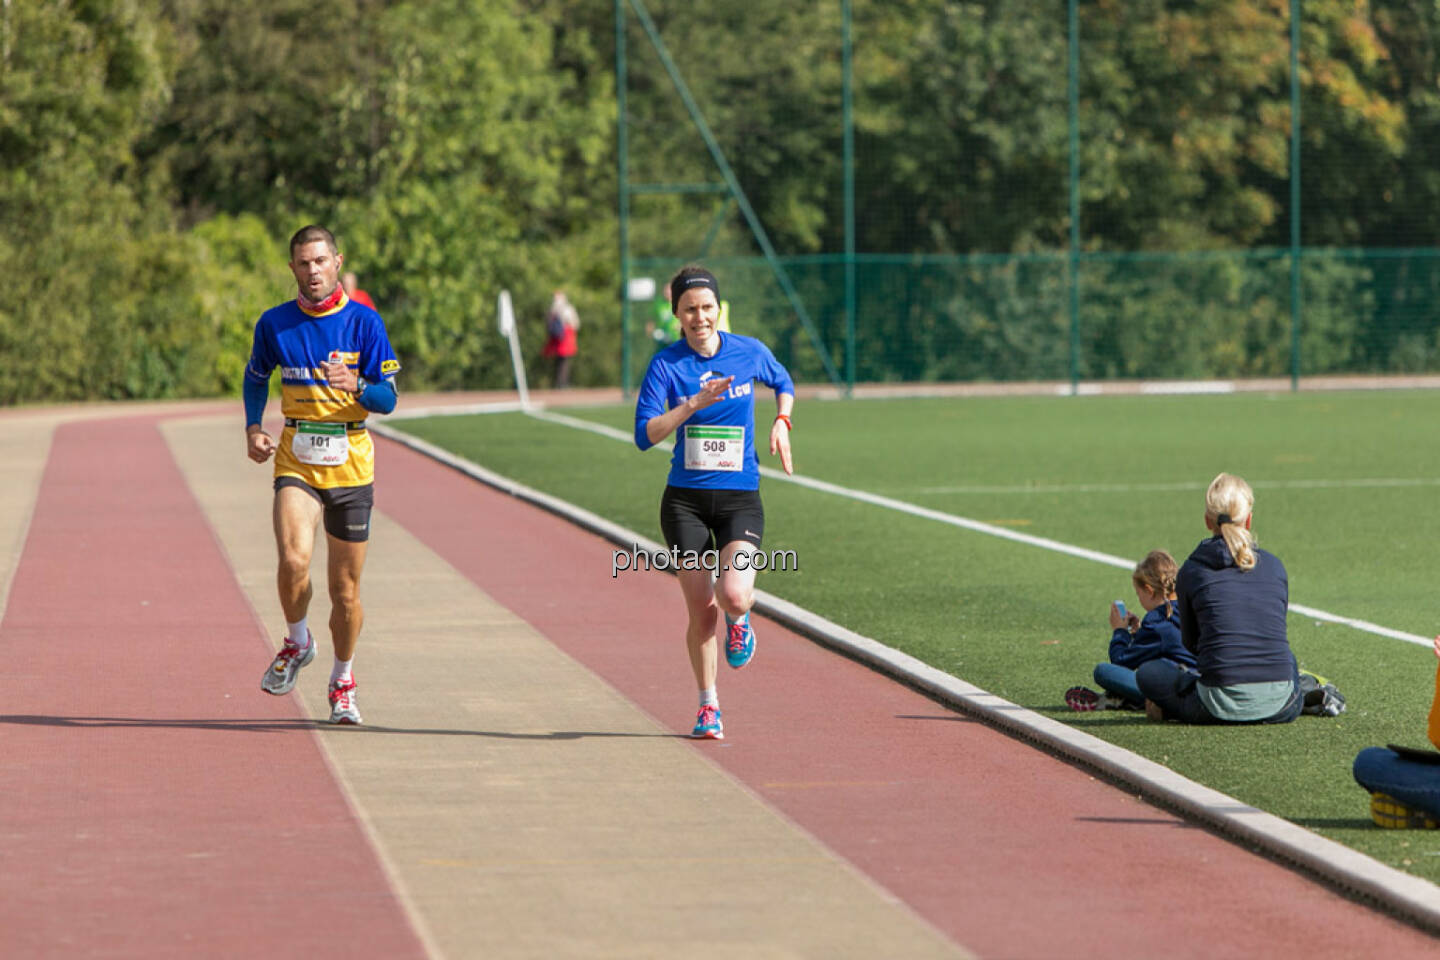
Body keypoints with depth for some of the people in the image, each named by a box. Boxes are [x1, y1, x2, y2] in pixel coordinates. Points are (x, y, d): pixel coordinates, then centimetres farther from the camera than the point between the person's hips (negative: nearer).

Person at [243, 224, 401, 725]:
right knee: (294, 559, -25)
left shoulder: (364, 322, -2)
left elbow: (388, 398, -3)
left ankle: (342, 682, 26)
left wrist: (355, 384, -23)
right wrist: (253, 428, 5)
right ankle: (297, 641, 4)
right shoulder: (274, 323, 2)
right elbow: (255, 377, 20)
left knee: (345, 589, 5)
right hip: (296, 462, 0)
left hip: (351, 467, 0)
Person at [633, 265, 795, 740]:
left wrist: (781, 422, 3)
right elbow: (645, 434, -15)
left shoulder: (750, 352, 0)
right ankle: (708, 705, 20)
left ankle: (739, 620, 18)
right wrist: (694, 403, -25)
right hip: (685, 500, 0)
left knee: (734, 595, -21)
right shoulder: (666, 364, -6)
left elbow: (783, 384, 22)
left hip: (740, 499, 0)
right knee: (701, 610, -1)